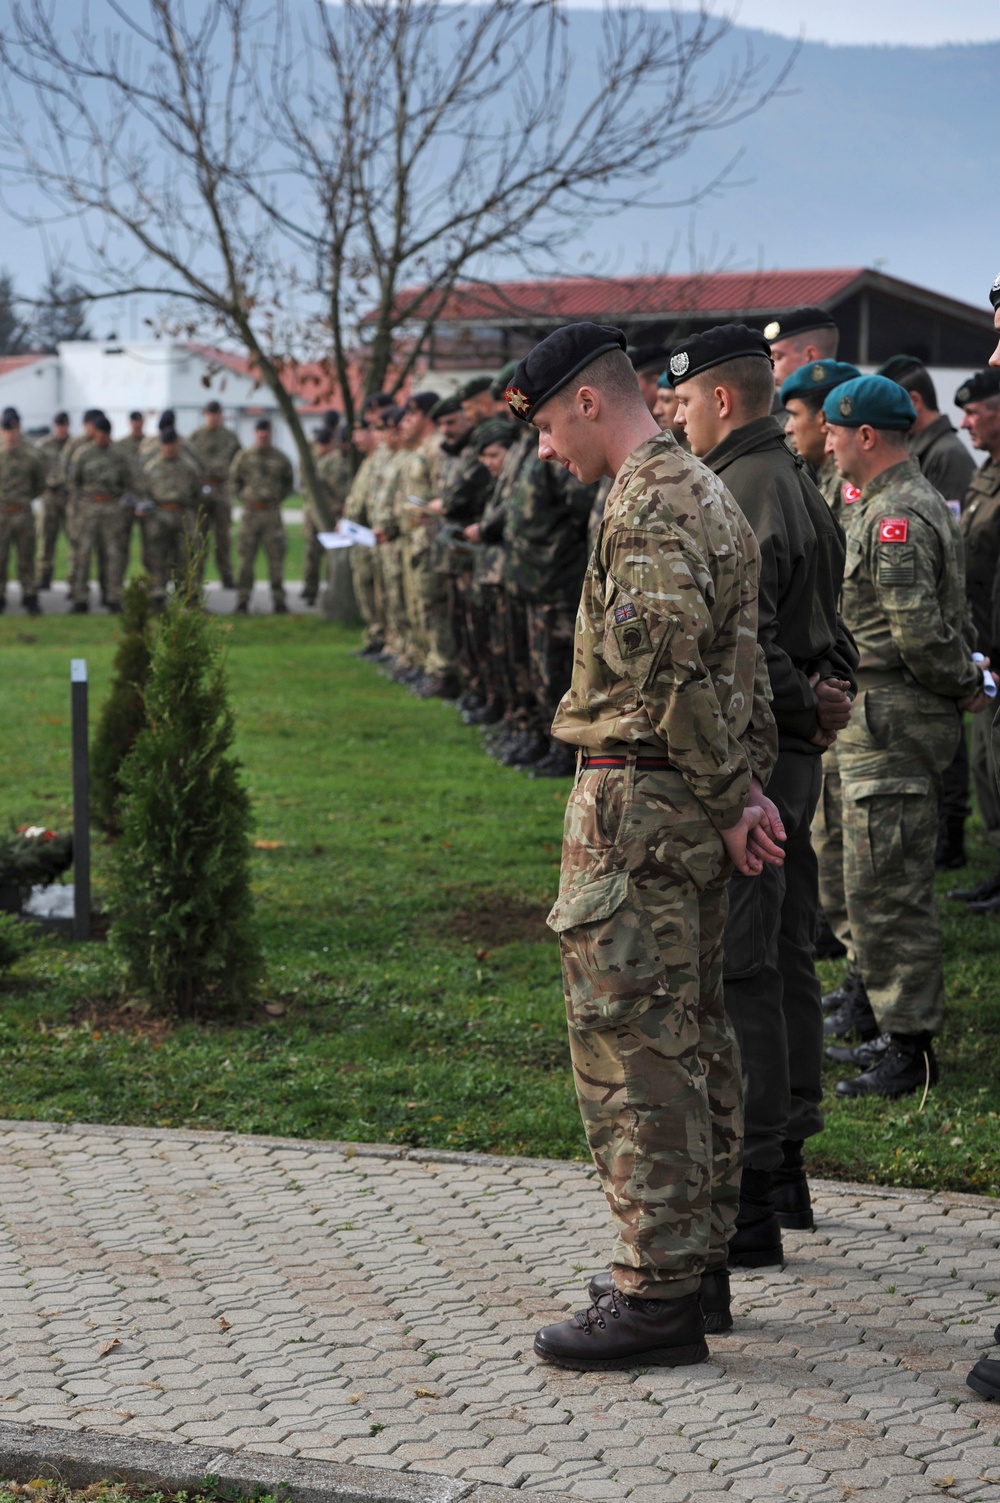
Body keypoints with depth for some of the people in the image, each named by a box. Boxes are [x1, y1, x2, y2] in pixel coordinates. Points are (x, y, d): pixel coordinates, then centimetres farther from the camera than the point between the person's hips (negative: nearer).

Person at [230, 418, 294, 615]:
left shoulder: (280, 458, 5)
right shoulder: (243, 456, 4)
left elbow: (288, 482, 18)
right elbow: (234, 479, 13)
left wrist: (278, 498, 6)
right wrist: (243, 498, 2)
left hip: (272, 512, 0)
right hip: (250, 512, 0)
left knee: (276, 557, 0)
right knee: (246, 557, 0)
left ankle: (279, 600, 6)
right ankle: (243, 600, 5)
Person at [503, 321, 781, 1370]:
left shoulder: (647, 505, -16)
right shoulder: (704, 491, 18)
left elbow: (671, 673, -23)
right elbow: (742, 663, 19)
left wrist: (727, 795, -13)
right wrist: (748, 782, 11)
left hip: (638, 804, -11)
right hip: (692, 805, 11)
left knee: (631, 1045, -7)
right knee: (693, 1036, 15)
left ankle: (658, 1293, -4)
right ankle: (697, 1262, 24)